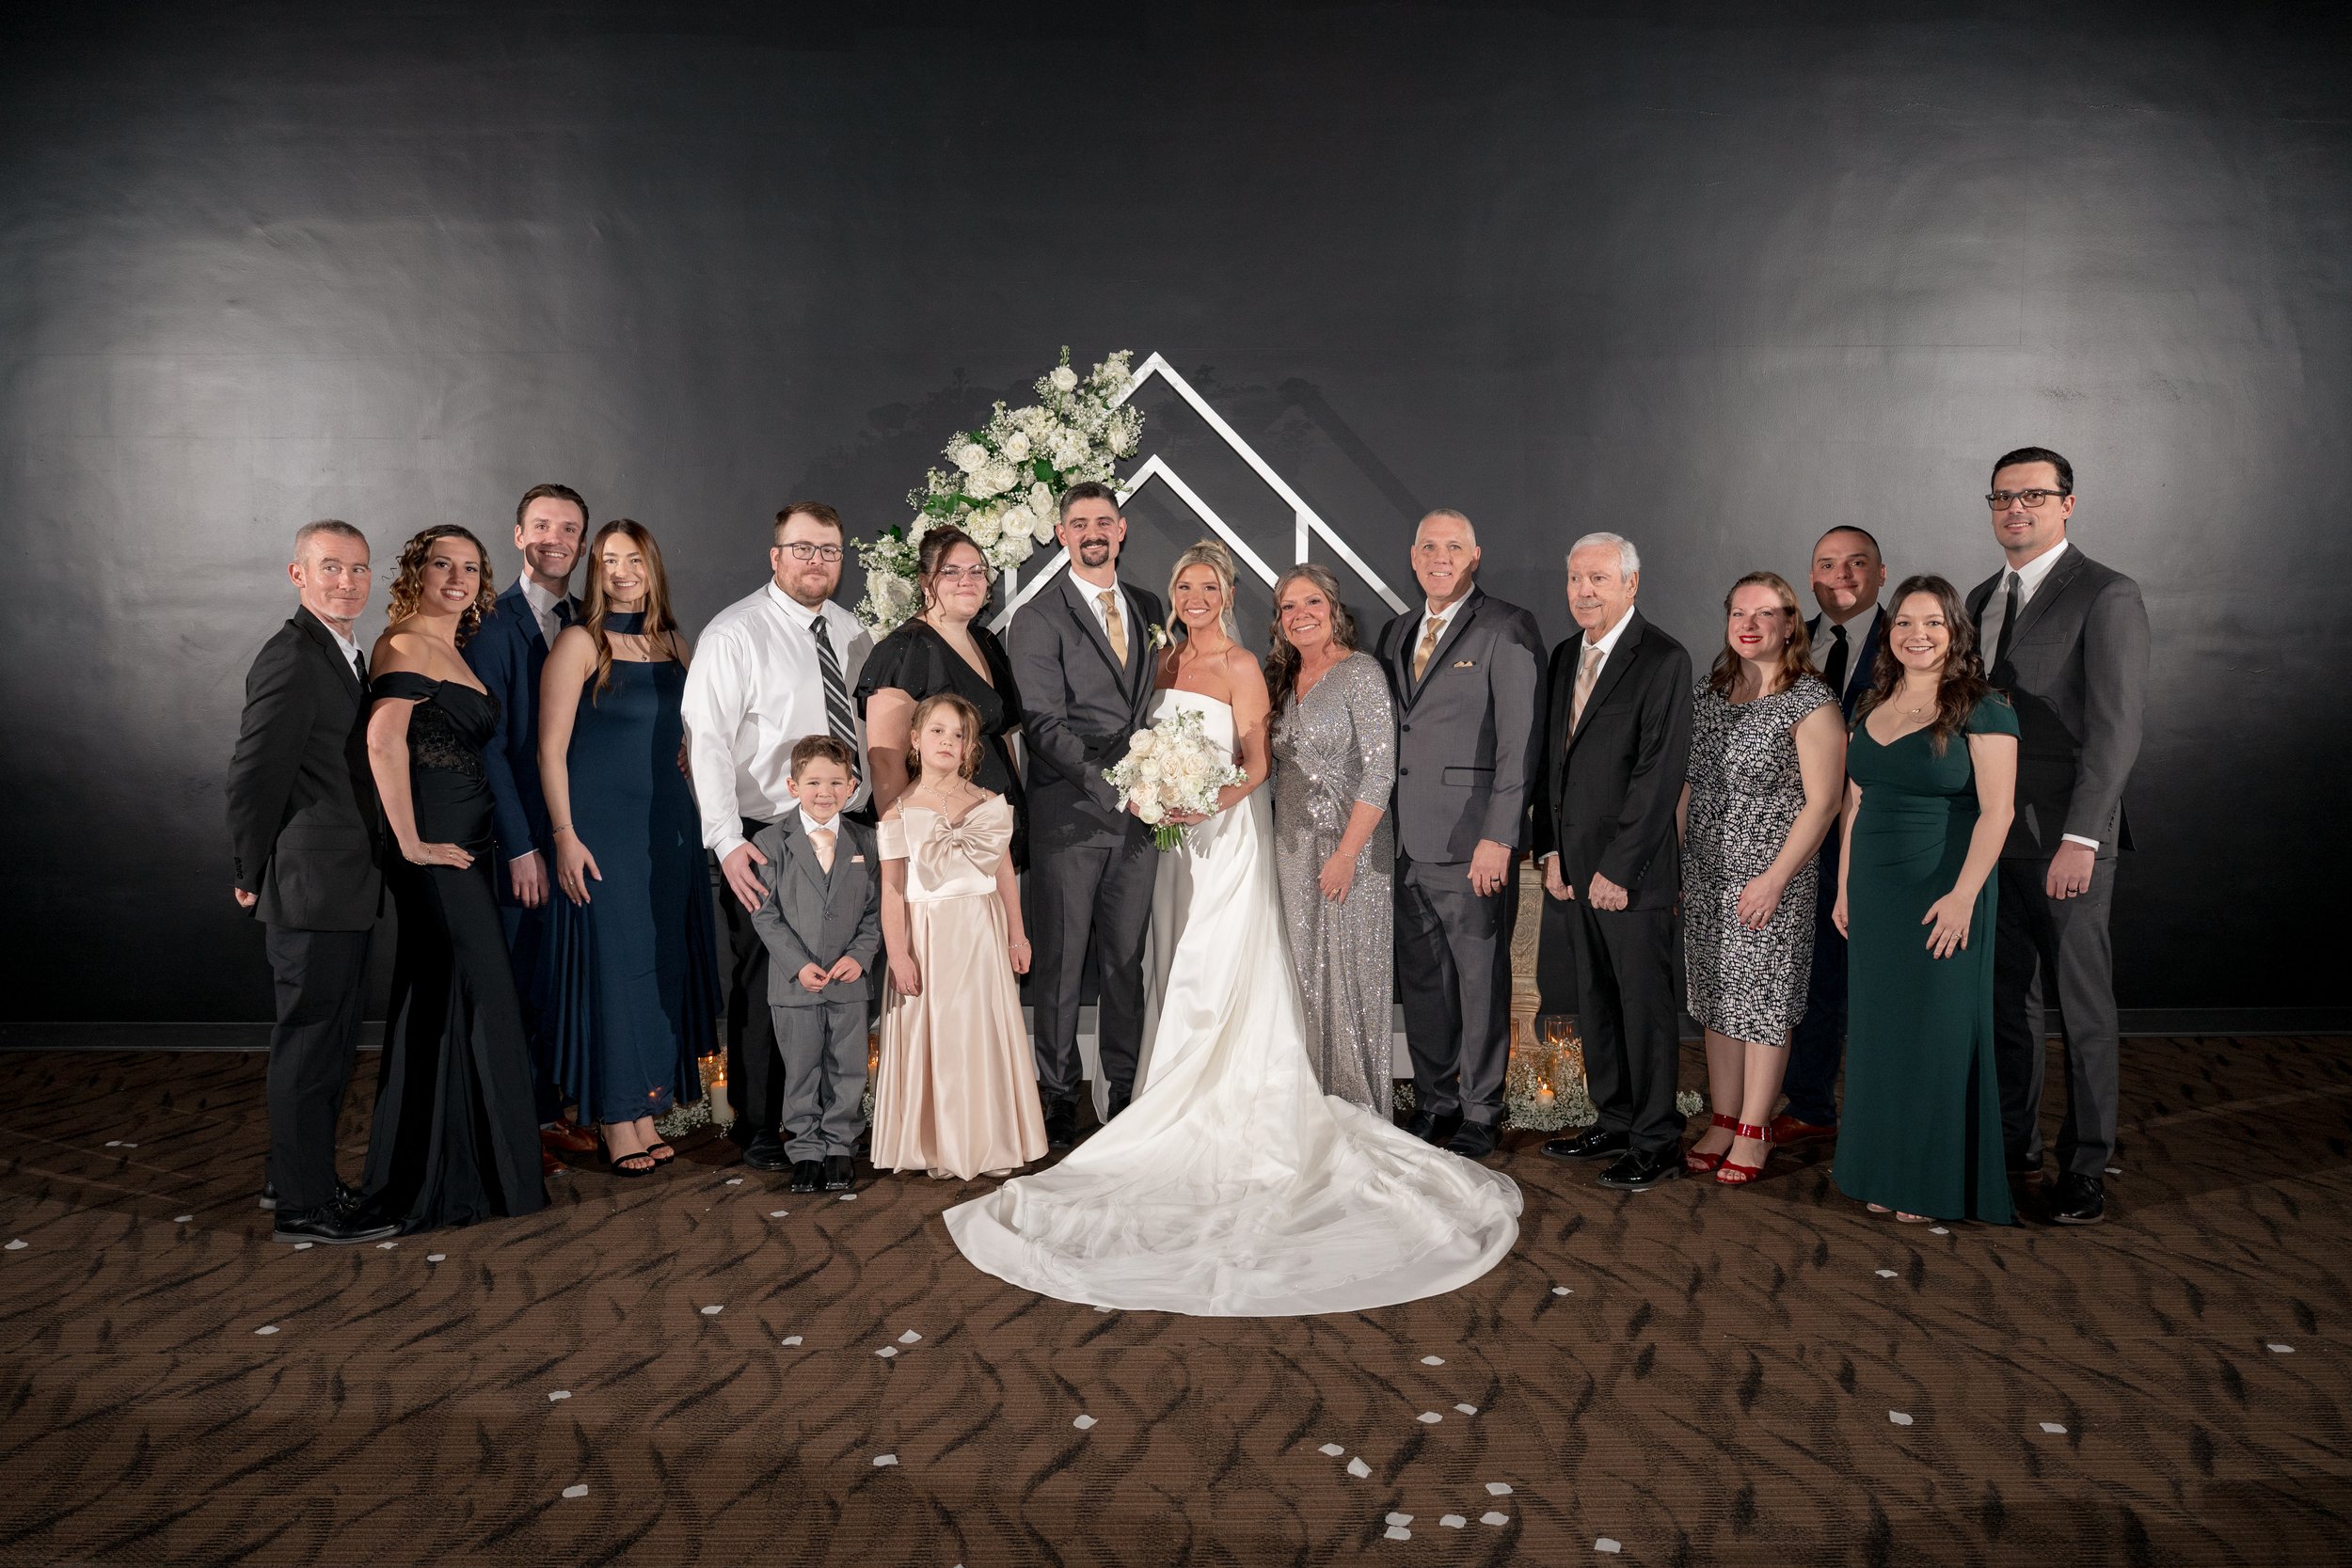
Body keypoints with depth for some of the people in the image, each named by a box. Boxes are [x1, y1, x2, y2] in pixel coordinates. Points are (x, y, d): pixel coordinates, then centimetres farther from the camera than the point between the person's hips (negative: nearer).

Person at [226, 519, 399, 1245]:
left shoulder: (343, 655, 14)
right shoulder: (292, 657, -17)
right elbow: (253, 775, -18)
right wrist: (253, 877, -10)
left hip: (343, 887, 10)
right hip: (312, 887, -10)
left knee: (327, 1040, 19)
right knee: (310, 1041, 0)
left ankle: (293, 1175, 33)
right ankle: (304, 1204, 11)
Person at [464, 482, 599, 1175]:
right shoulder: (496, 626, -8)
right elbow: (489, 745, -12)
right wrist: (521, 845, -15)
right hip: (526, 832, -6)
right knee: (523, 978, 2)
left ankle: (552, 1110, 24)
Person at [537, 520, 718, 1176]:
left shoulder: (673, 643, 11)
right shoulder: (580, 642, -5)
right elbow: (551, 748, -8)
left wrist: (698, 825, 11)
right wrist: (565, 836, -15)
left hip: (669, 825, 6)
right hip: (602, 829, -6)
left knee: (664, 966, 8)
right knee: (611, 964, -3)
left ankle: (646, 1115, 18)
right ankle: (617, 1127, 6)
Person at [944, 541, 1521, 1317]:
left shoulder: (1241, 666, -7)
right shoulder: (1165, 662, 11)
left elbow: (1257, 763, -10)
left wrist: (1209, 801, -25)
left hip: (1227, 836, -6)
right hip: (1174, 838, 6)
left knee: (1217, 981, -7)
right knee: (1179, 977, 8)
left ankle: (1229, 1115, 0)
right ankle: (1191, 1109, 15)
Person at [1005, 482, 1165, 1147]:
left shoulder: (1148, 608, 15)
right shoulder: (1038, 619, -3)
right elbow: (1043, 724, -10)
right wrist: (1110, 784, -19)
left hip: (1136, 814, 5)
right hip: (1069, 815, -4)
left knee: (1127, 957, 10)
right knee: (1061, 961, 1)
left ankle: (1122, 1088, 19)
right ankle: (1058, 1094, 12)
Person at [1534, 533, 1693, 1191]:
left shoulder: (1664, 660, -10)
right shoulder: (1565, 656, 13)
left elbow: (1660, 773, -15)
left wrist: (1618, 868, -16)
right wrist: (1549, 850, 6)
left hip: (1632, 870, -7)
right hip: (1574, 866, 7)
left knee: (1646, 1005, 1)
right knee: (1594, 1000, 13)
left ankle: (1655, 1143, 12)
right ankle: (1613, 1124, 26)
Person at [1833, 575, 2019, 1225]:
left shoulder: (1982, 709, -8)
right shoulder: (1874, 707, 10)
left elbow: (1996, 810, -14)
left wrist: (1963, 895, -20)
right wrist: (1844, 886, 10)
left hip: (1941, 896, -6)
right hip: (1873, 895, 6)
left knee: (1938, 1031, 3)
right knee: (1878, 1029, 10)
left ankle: (1934, 1182, 16)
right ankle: (1886, 1175, 22)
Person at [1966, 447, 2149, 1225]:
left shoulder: (2106, 596, -8)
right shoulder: (1983, 598, 14)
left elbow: (2116, 728, -14)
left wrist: (2081, 839, -21)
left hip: (2066, 840, -6)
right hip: (1991, 834, 6)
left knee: (2084, 1007, 3)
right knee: (2007, 999, 13)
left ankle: (2085, 1166, 14)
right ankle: (2015, 1144, 25)